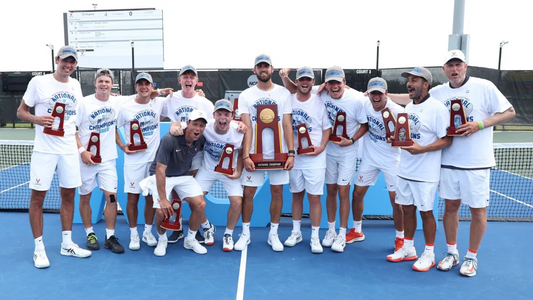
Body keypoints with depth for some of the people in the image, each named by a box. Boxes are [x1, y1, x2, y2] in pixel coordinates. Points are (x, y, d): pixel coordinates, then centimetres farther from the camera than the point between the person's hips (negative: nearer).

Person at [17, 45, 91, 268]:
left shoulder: (75, 85, 9)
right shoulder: (38, 82, -4)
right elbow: (21, 112, -1)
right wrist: (37, 119, -20)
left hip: (69, 150, 4)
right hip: (44, 149, -4)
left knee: (68, 194, 8)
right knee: (37, 197, 1)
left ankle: (67, 244, 20)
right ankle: (39, 248, 12)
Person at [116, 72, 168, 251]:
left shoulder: (159, 103, -1)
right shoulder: (125, 107, -6)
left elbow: (162, 116, 20)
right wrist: (122, 146, -8)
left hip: (154, 157, 2)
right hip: (134, 159, -2)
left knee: (151, 197, 9)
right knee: (133, 197, 2)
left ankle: (148, 232, 24)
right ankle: (134, 235, 17)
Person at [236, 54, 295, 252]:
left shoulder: (283, 93, 3)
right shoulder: (246, 95, 2)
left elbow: (287, 125, 1)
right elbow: (246, 128, -4)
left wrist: (291, 152, -7)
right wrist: (246, 155, -12)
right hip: (255, 153, 0)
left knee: (277, 192, 6)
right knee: (248, 192, 2)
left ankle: (273, 234, 20)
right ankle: (245, 233, 18)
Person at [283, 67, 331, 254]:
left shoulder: (320, 102, -3)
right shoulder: (288, 100, 2)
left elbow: (327, 127, 1)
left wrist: (321, 147, -13)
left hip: (315, 158, -2)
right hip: (294, 157, 3)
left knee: (314, 197, -1)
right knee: (297, 195, 13)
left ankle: (315, 238, 11)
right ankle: (296, 232, 27)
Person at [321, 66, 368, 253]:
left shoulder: (357, 99, -19)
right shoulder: (321, 96, -12)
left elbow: (365, 124, -9)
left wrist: (351, 140, -19)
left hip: (347, 152, -3)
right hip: (328, 150, 3)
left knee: (343, 192, -2)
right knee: (331, 191, 12)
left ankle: (342, 235, 13)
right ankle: (331, 230, 28)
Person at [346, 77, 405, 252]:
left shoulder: (397, 111, -21)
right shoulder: (365, 105, -9)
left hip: (390, 159, -4)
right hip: (369, 157, 4)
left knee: (396, 199, -1)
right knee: (357, 193, 9)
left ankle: (400, 238, 20)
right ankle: (357, 231, 29)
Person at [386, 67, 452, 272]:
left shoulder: (437, 108, -14)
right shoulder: (408, 107, 11)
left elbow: (447, 140, -17)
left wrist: (421, 149, -27)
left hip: (425, 173, -7)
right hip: (405, 170, 7)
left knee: (425, 212, 4)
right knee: (407, 209, 14)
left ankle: (429, 254, 20)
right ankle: (408, 249, 28)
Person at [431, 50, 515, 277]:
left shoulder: (485, 87, -7)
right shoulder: (437, 92, 3)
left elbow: (509, 112, -4)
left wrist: (479, 125, -16)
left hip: (477, 163, -3)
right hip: (448, 160, 3)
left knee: (478, 210, 6)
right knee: (450, 206, 11)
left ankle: (471, 257, 24)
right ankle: (451, 253, 28)